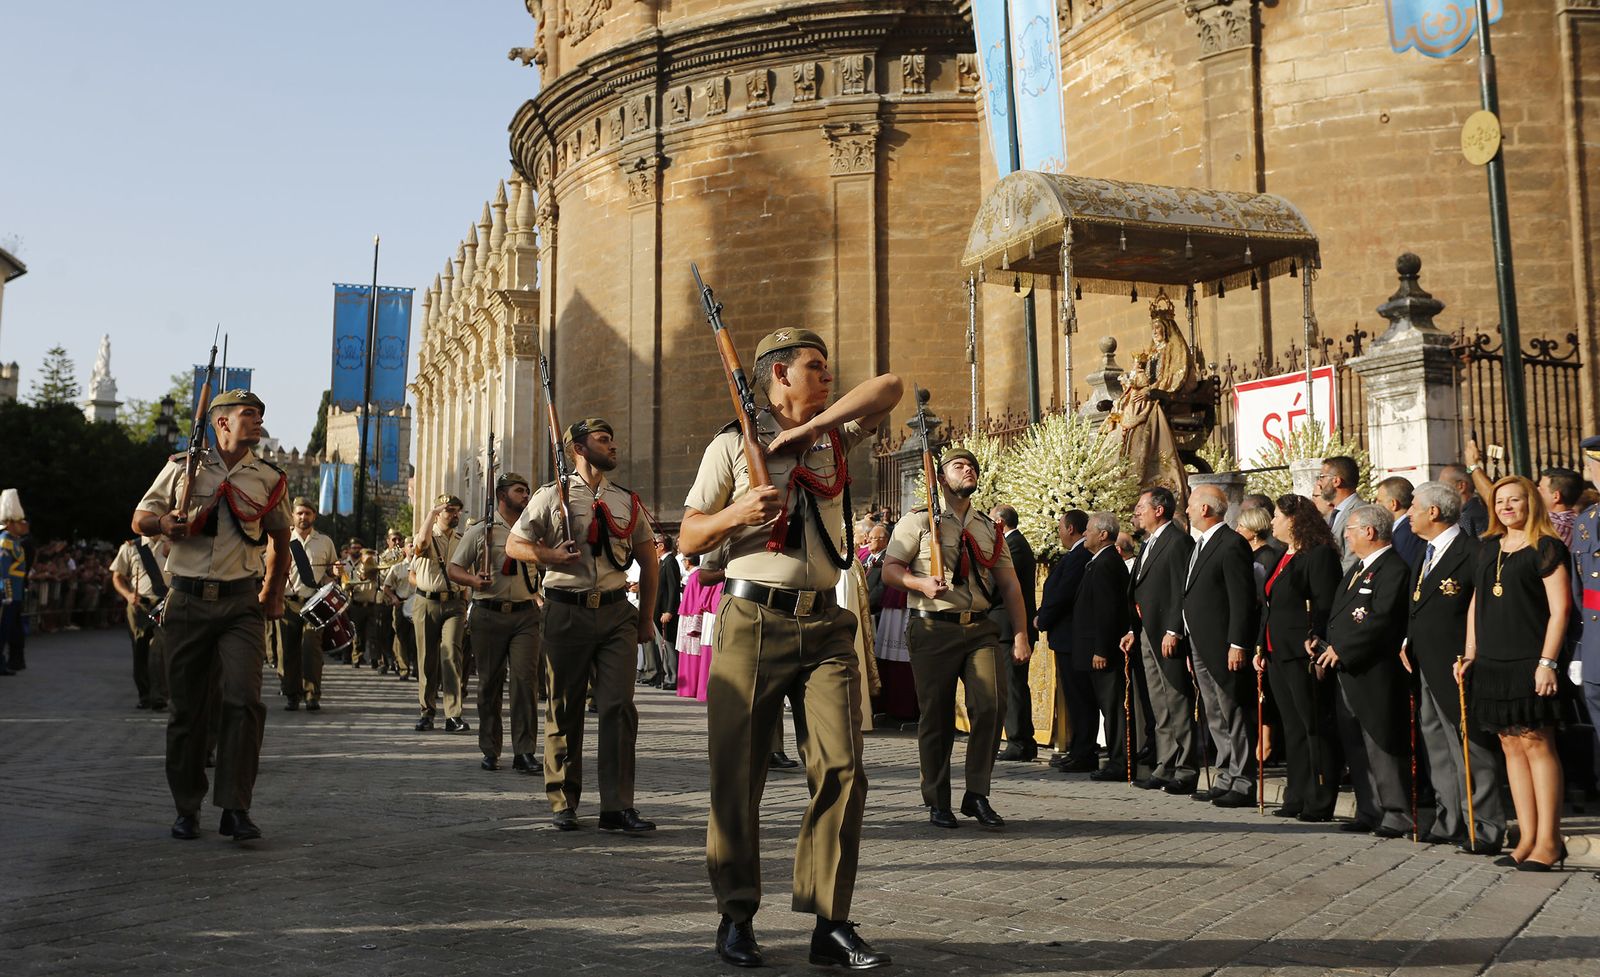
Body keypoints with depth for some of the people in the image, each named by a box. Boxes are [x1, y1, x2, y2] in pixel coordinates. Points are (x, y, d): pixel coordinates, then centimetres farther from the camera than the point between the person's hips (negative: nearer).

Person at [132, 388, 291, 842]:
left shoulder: (268, 478, 9)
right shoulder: (183, 468, 6)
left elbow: (280, 536, 22)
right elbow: (140, 520, 12)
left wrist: (274, 592, 19)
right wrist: (165, 522, -11)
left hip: (241, 604, 0)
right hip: (188, 602, 0)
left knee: (243, 700, -15)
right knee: (187, 710, 5)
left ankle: (235, 808, -10)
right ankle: (187, 809, 18)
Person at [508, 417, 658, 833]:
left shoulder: (628, 501, 13)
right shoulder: (551, 496, 4)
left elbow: (648, 562, 17)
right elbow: (514, 545, 6)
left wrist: (646, 618, 14)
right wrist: (551, 555, -13)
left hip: (617, 612, 2)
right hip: (567, 611, -2)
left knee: (619, 707, -5)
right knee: (564, 709, 4)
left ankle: (617, 806, -1)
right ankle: (563, 803, 16)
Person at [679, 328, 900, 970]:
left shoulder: (834, 437, 17)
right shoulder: (732, 445, 6)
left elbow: (889, 387, 2)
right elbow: (688, 539, 6)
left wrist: (809, 427, -6)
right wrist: (736, 514, -15)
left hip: (825, 625, 3)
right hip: (753, 621, -3)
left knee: (840, 767, -6)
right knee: (737, 772, -1)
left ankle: (831, 923, 2)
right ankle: (736, 919, 12)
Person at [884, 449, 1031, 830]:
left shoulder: (989, 530, 17)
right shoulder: (919, 522, 5)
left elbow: (1009, 585, 15)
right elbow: (890, 569, 1)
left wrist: (1020, 635, 6)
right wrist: (923, 584, -18)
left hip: (980, 629, 3)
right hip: (934, 628, -3)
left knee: (989, 707, -11)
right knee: (936, 717, 0)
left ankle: (977, 795, 4)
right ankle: (937, 803, 13)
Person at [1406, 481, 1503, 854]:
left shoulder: (1470, 552, -13)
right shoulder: (1425, 554, 15)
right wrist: (1408, 642, 9)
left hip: (1454, 669, -9)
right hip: (1425, 669, 9)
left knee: (1470, 750, -2)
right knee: (1438, 751, 13)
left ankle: (1484, 829, 4)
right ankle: (1449, 823, 21)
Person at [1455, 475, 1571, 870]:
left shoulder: (1546, 549, -5)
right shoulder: (1489, 548, 15)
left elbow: (1560, 608, -10)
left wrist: (1547, 662, -16)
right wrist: (1470, 654, 12)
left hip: (1529, 663, -7)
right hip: (1492, 664, 7)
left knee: (1536, 745, -5)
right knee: (1512, 747, 7)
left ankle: (1548, 841, 2)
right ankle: (1527, 838, 12)